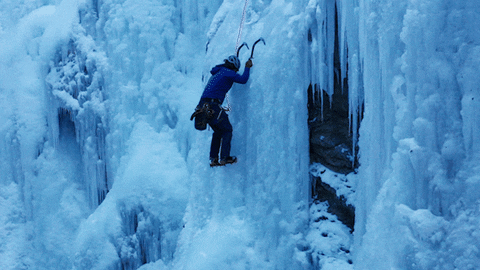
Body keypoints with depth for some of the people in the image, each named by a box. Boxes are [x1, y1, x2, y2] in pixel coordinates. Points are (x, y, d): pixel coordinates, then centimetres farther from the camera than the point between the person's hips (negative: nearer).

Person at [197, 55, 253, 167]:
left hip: (203, 105, 9)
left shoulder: (216, 73, 25)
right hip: (212, 104, -9)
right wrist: (247, 68, 6)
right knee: (227, 129, 3)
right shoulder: (227, 72, -1)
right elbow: (243, 80, -9)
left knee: (218, 130, 21)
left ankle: (213, 159, 15)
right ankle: (224, 158, -6)